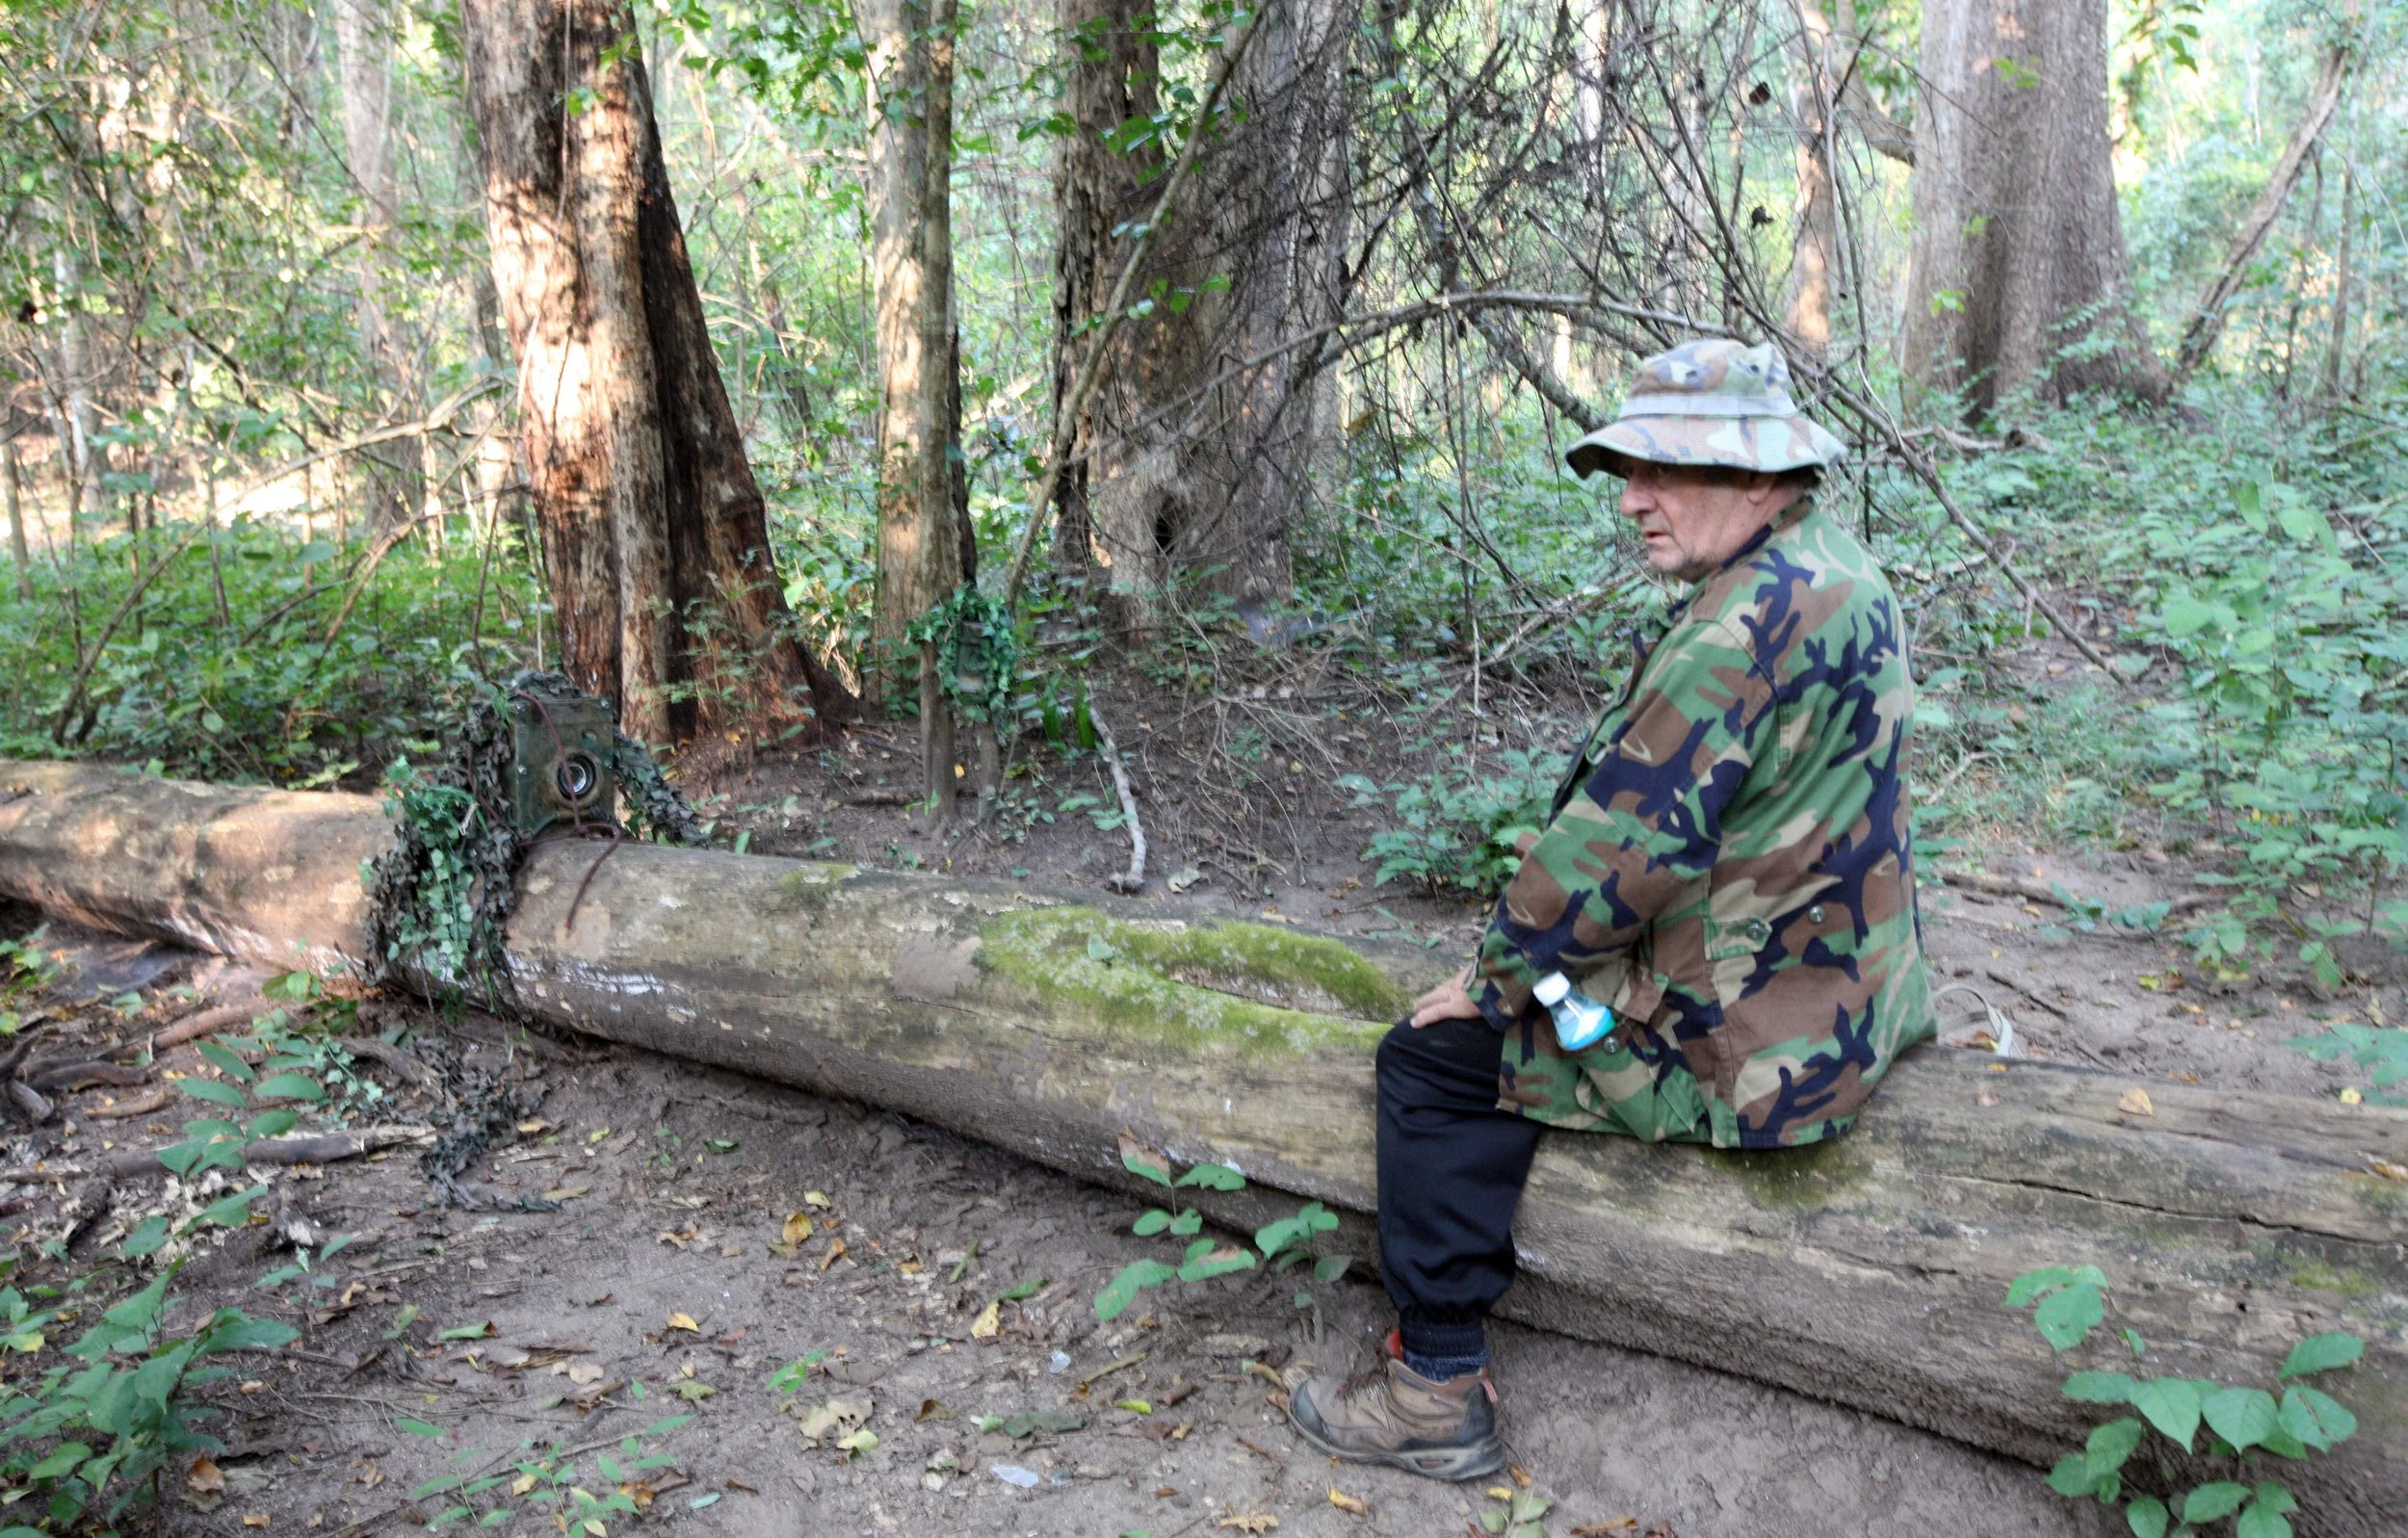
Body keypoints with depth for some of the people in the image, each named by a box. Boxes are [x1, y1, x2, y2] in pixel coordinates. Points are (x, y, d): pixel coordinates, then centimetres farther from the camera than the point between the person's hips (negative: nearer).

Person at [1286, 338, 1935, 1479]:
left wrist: (1493, 981, -12)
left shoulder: (1744, 625, -26)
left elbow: (1617, 850, -27)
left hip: (1748, 1044, -11)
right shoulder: (1836, 573, 7)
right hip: (1841, 995, 11)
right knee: (1525, 1011, 26)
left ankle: (1437, 1385, 6)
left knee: (1436, 1057, -3)